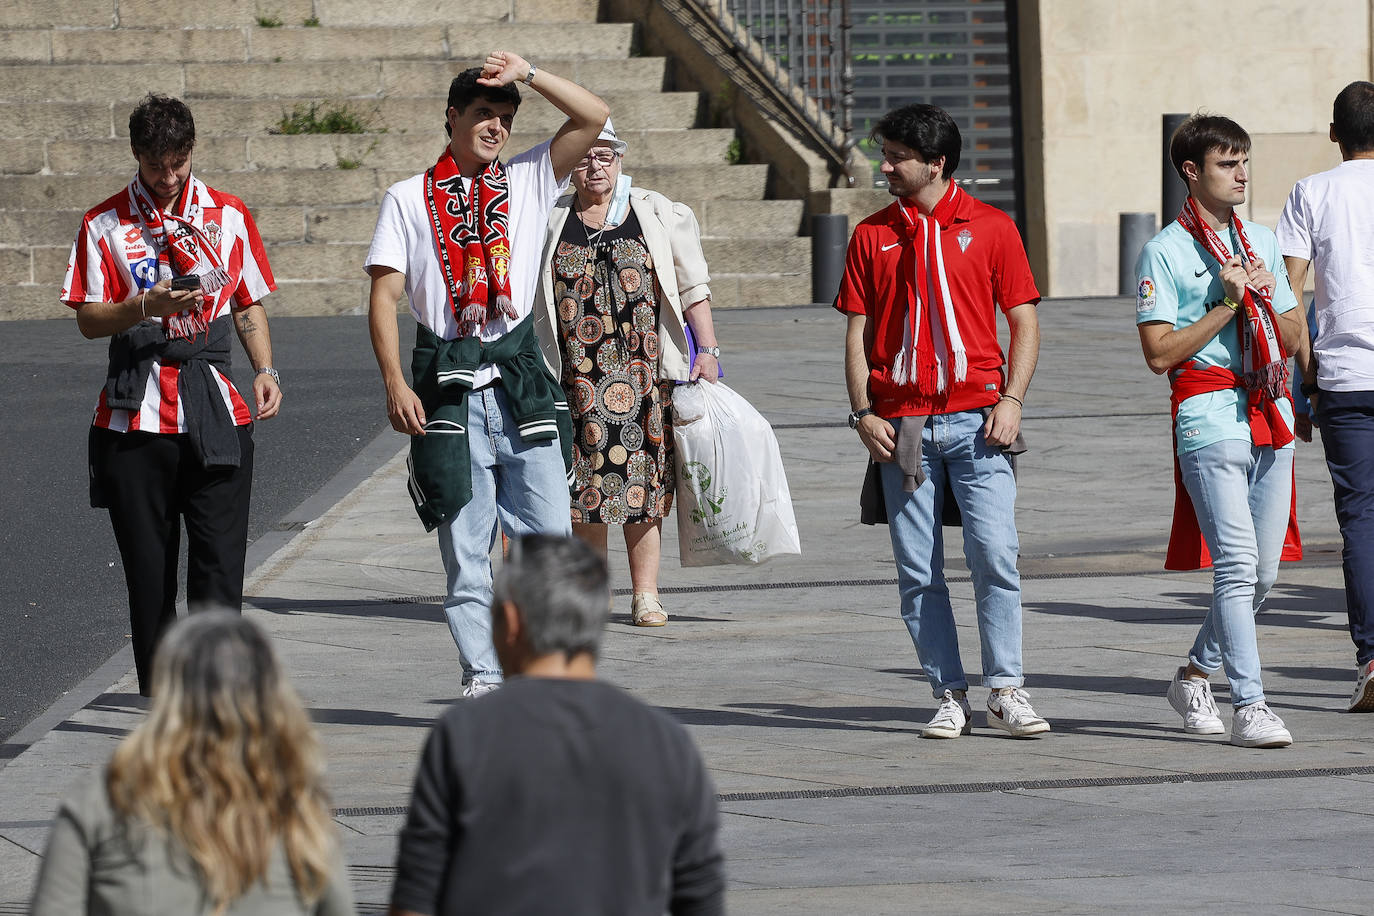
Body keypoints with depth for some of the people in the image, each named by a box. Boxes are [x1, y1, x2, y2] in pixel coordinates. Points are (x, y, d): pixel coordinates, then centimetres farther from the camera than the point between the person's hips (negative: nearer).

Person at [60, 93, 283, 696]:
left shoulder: (228, 215, 11)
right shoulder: (106, 224, 5)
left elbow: (250, 306, 16)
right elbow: (88, 319, 0)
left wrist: (264, 370, 0)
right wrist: (145, 306, -18)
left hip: (217, 413, 1)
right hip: (137, 416, -1)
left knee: (219, 567, -7)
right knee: (148, 571, 3)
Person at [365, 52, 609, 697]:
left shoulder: (527, 181, 12)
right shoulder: (408, 199, 8)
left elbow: (593, 117, 2)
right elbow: (384, 297, 2)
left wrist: (526, 73, -2)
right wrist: (395, 383, -9)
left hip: (520, 378, 1)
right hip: (447, 386, -1)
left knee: (549, 537, -5)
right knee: (464, 549, 0)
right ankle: (482, 677, 3)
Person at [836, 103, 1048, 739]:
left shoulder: (991, 228, 4)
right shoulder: (872, 235, 10)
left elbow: (1025, 324, 5)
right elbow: (858, 333, 11)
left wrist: (1011, 400, -8)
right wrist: (863, 413, 0)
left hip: (975, 420, -2)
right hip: (902, 426, 2)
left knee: (994, 553, -13)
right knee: (918, 572, 1)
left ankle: (1006, 692, -7)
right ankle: (949, 697, 9)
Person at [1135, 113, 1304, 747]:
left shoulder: (1262, 242, 18)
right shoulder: (1165, 252, -2)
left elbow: (1293, 338, 19)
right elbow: (1159, 354, -9)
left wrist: (1266, 296, 0)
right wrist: (1228, 303, -12)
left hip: (1269, 410, 7)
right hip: (1209, 415, -7)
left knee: (1264, 569, 7)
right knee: (1237, 565, -14)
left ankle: (1195, 675, 26)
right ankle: (1249, 707, -15)